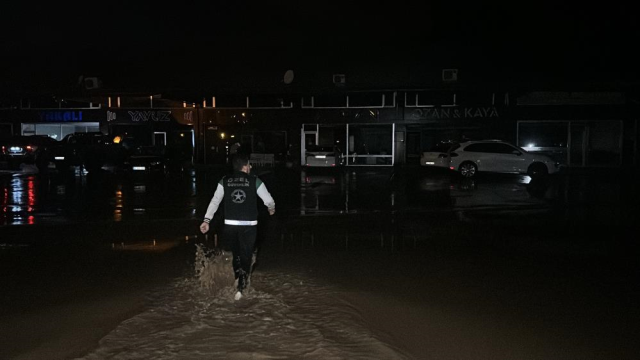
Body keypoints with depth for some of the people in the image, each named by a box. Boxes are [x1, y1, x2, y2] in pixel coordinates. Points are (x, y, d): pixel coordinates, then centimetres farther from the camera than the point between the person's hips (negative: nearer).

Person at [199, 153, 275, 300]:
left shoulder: (224, 181, 5)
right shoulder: (255, 181, -1)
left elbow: (215, 201, -4)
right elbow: (268, 200, 3)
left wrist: (206, 220, -7)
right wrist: (271, 208, 25)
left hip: (230, 225, 2)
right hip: (249, 226, -2)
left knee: (235, 252, 24)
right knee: (246, 255, 9)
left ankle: (237, 277, 33)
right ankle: (240, 287, 1)